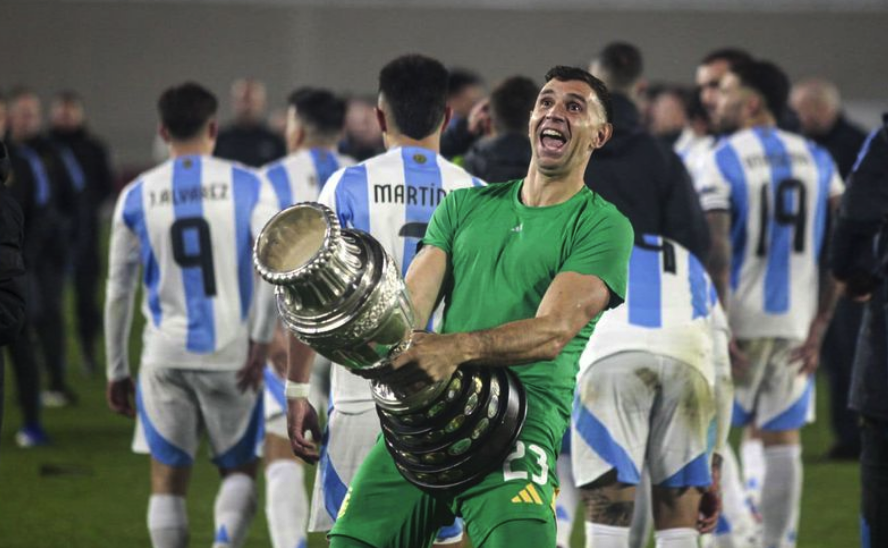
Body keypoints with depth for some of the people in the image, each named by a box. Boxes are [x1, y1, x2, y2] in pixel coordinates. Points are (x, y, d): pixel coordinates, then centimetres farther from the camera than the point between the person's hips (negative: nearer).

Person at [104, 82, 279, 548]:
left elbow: (118, 290, 8)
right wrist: (261, 339, -11)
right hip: (232, 353, -1)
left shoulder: (136, 196, 5)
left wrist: (117, 371, 15)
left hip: (166, 357, 1)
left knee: (167, 479, 9)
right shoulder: (248, 186, 0)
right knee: (239, 470, 11)